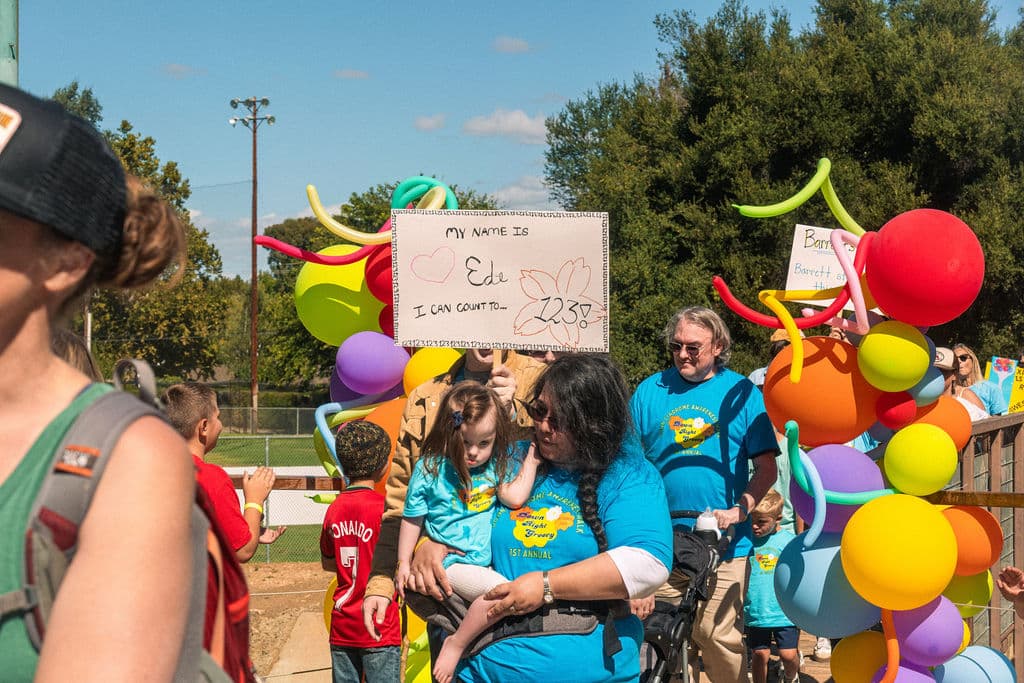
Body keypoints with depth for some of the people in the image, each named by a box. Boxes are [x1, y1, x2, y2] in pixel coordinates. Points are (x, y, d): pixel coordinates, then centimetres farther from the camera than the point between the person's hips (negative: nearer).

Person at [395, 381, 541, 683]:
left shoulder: (494, 464, 5)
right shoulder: (429, 468, -6)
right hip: (454, 563, -6)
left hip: (487, 561, 6)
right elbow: (412, 518, 3)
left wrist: (532, 457, -5)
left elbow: (515, 498, -10)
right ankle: (456, 643, -10)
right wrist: (403, 563, 4)